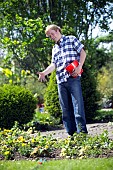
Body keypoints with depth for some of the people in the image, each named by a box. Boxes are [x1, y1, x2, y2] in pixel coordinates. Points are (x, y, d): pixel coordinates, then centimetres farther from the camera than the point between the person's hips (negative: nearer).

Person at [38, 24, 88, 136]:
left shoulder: (71, 39, 9)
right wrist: (44, 73, -4)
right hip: (60, 80, 6)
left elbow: (82, 52, 3)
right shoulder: (54, 49, 25)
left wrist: (79, 67, -12)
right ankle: (71, 133, 6)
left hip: (73, 77, -6)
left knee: (77, 105, -11)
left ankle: (82, 132, -11)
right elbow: (54, 64, 14)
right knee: (66, 108, 4)